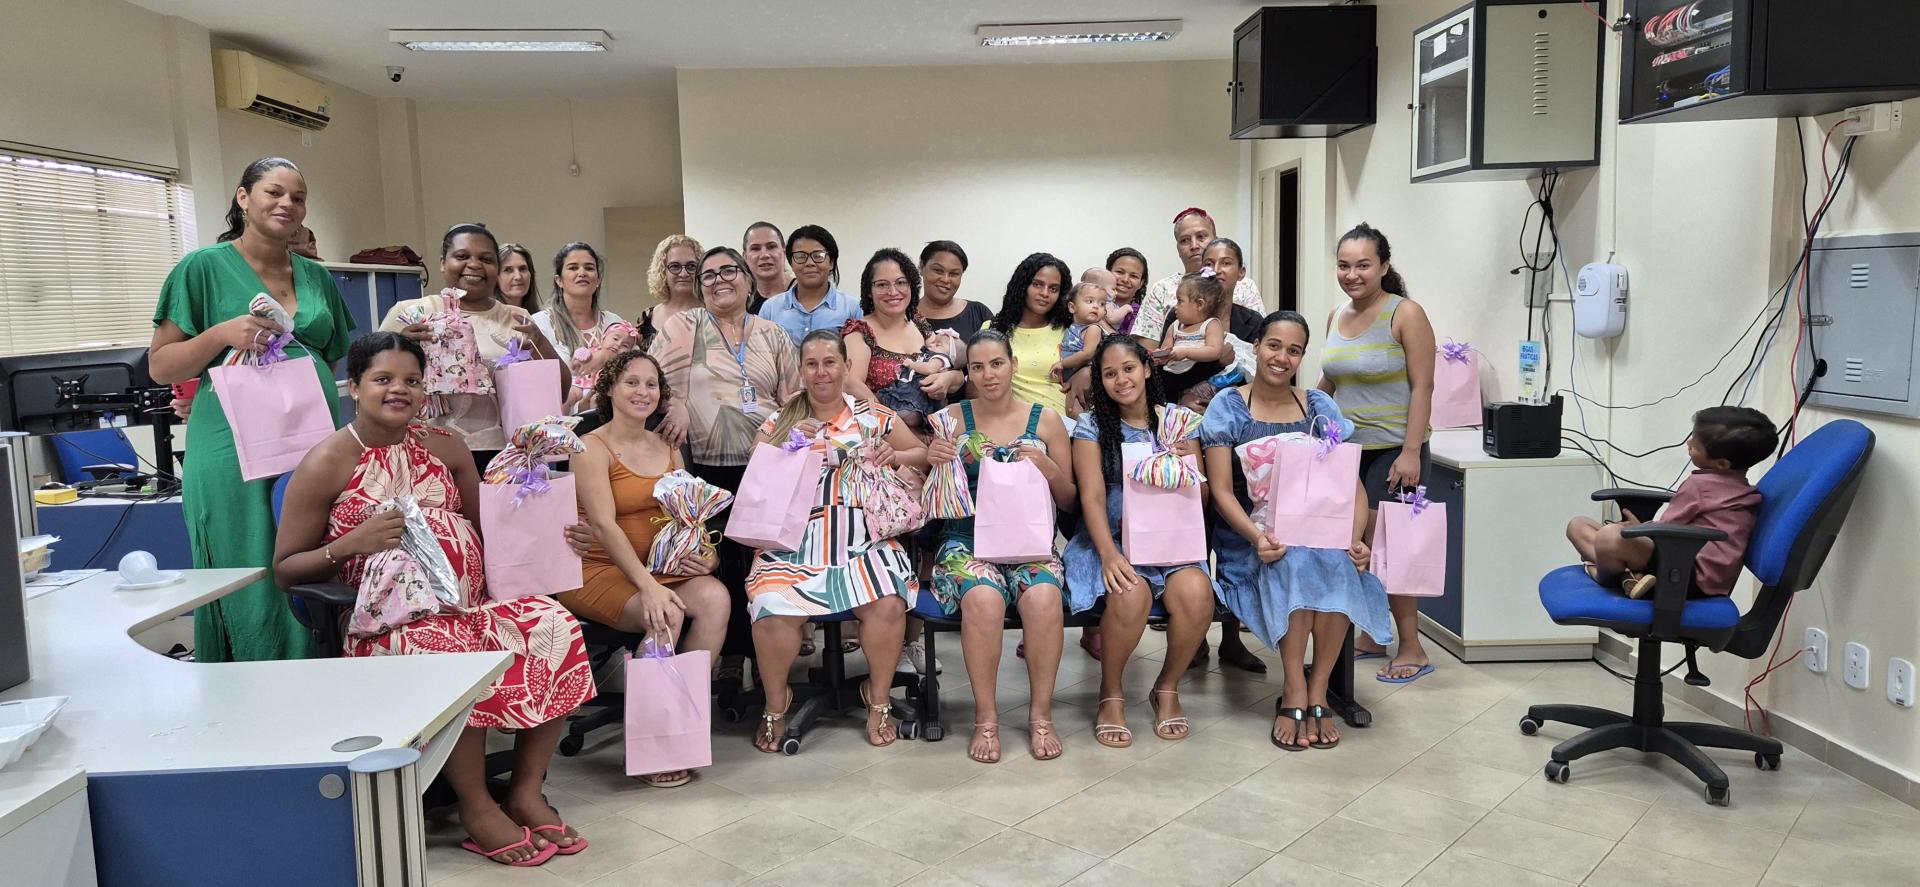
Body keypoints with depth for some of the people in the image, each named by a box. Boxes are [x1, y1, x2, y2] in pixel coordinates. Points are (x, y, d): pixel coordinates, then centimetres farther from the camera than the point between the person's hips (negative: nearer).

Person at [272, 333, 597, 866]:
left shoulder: (446, 448, 14)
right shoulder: (327, 463, -1)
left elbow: (485, 529, 18)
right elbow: (285, 568, 1)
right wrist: (351, 543, -16)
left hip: (471, 599, 5)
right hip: (390, 617, -5)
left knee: (554, 626, -19)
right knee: (451, 648, -36)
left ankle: (527, 791, -9)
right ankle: (476, 807, -17)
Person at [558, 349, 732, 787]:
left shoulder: (668, 448, 15)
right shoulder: (592, 448, -5)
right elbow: (604, 525, -16)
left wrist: (703, 553, -9)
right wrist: (647, 586, -27)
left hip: (662, 564, 5)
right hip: (601, 570, -5)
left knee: (715, 597, -25)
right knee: (664, 615, -33)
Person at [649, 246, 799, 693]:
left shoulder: (774, 337, 14)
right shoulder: (683, 327, 8)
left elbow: (794, 402, 14)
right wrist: (675, 404, -17)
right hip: (709, 468, -2)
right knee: (721, 563, 0)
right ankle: (730, 654, 12)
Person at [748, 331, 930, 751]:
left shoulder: (874, 417, 14)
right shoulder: (778, 423, 14)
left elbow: (923, 454, 18)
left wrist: (896, 456, -4)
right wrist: (787, 446, -7)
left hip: (863, 543, 0)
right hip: (793, 545, 0)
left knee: (888, 605, -29)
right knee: (772, 610, -29)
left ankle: (879, 698, 0)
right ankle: (775, 705, 1)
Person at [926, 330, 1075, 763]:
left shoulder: (1045, 421, 9)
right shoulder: (952, 418, 8)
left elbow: (1068, 500, 12)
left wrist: (1048, 469, -8)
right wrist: (933, 462, -12)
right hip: (966, 539, -1)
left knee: (1043, 598, -33)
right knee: (984, 598, -34)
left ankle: (1040, 715, -15)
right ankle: (986, 718, -18)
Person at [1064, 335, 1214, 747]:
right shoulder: (1093, 425, 3)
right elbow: (1092, 496, -8)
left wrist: (1187, 462, -14)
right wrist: (1109, 554, -24)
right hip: (1110, 539, -2)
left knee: (1196, 593, -30)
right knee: (1130, 595, -35)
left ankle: (1167, 688, -2)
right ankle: (1111, 693, -7)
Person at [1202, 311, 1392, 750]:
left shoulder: (1320, 407, 9)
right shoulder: (1227, 407, 1)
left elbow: (1351, 484, 4)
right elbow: (1221, 490, -6)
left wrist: (1355, 539, -15)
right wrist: (1256, 536, -24)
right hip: (1249, 536, -2)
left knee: (1336, 561, -32)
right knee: (1292, 559, -35)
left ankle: (1316, 691, -18)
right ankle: (1295, 692, -23)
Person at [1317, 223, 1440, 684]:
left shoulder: (1406, 314, -8)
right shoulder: (1336, 317, 10)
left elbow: (1422, 387, -11)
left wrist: (1411, 451, -17)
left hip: (1391, 450, -6)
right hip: (1346, 450, 6)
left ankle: (1412, 650, 6)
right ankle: (1372, 637, 21)